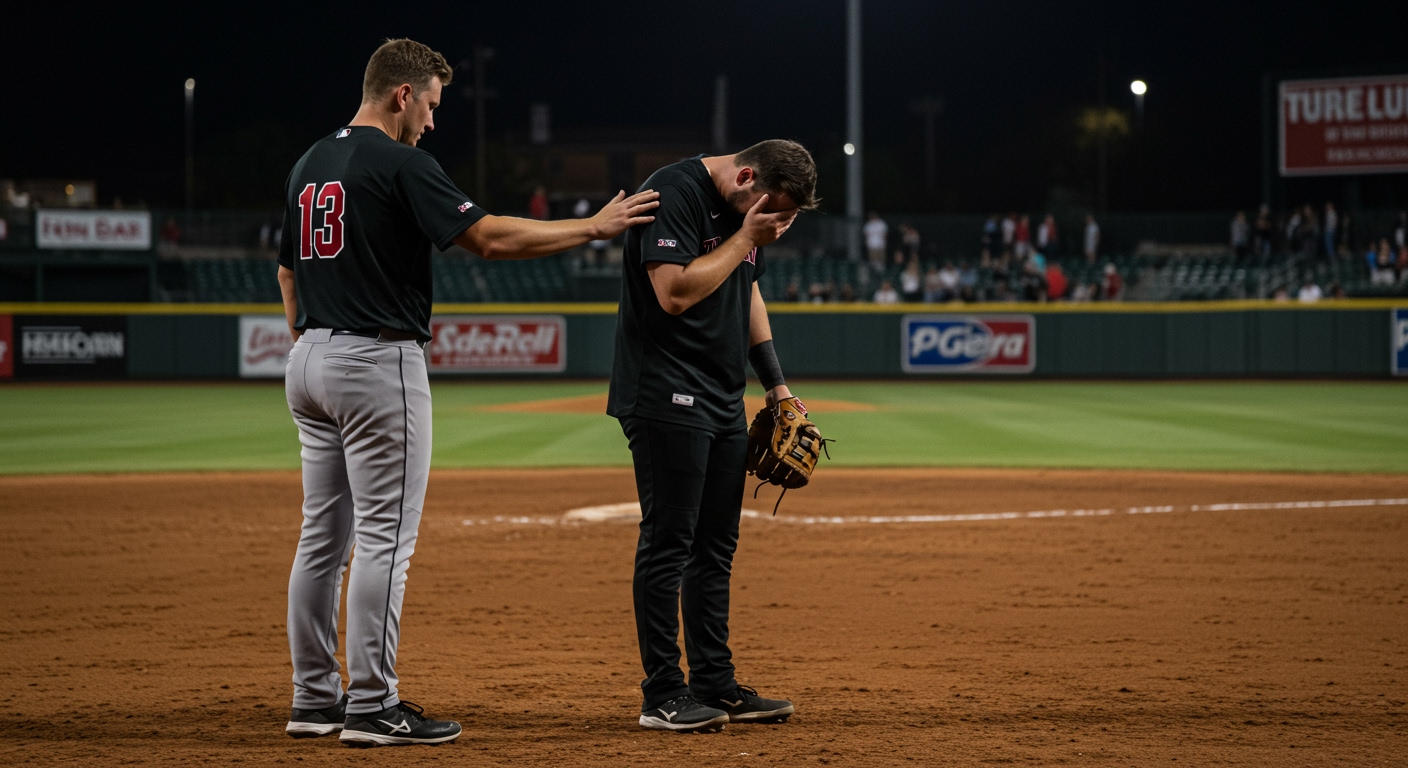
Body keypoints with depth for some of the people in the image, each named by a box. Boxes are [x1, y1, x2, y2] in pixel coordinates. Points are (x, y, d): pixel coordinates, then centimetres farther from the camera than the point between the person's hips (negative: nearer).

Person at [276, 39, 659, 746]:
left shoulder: (309, 165, 14)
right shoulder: (400, 164, -12)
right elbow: (491, 238, -17)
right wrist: (593, 226, -10)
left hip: (310, 363, 9)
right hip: (378, 363, -9)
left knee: (324, 534, 11)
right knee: (385, 535, -6)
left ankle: (314, 700, 14)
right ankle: (372, 707, -6)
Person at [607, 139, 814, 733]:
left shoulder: (746, 209, 12)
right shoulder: (675, 193, -16)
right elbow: (675, 293, -24)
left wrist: (776, 382, 19)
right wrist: (745, 236, -18)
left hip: (724, 401, 9)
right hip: (666, 399, -9)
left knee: (715, 546, 10)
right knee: (669, 541, -8)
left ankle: (715, 685, 16)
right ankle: (662, 695, -4)